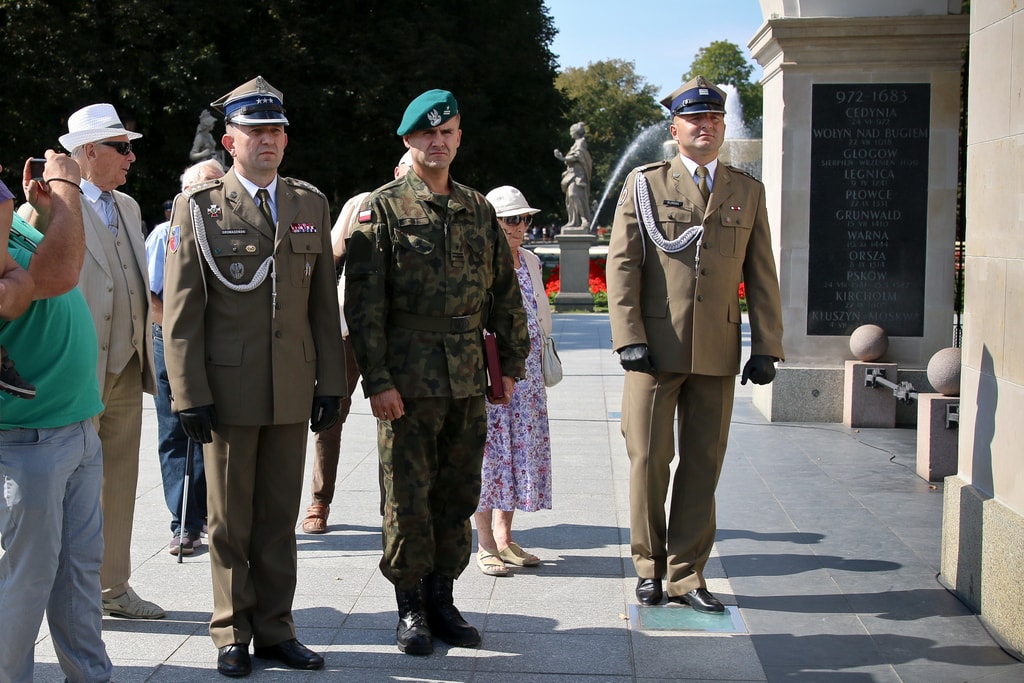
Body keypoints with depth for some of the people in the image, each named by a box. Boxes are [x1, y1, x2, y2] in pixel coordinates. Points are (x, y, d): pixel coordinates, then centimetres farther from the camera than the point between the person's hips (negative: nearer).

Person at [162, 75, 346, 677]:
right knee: (230, 519, 7)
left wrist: (331, 383, 6)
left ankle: (275, 629, 21)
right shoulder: (199, 208, -1)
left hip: (292, 391, 3)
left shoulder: (311, 205, 10)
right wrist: (190, 395, -10)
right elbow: (181, 312, -4)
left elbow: (325, 304, 11)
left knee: (280, 516, 10)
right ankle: (233, 634, 19)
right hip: (228, 389, -3)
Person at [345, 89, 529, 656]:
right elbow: (363, 302, -8)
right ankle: (411, 608, 16)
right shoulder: (382, 209, -3)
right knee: (408, 496, 3)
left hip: (468, 379, 4)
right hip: (408, 380, -4)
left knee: (459, 493, 10)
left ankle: (442, 598, 23)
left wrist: (511, 362, 11)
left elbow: (504, 291, 16)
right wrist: (377, 379, -13)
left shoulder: (479, 209, 12)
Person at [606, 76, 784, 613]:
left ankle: (687, 573, 16)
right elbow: (622, 265, -1)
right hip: (655, 348, -2)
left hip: (717, 354, 2)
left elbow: (761, 276, 11)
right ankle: (649, 566, 18)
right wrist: (629, 338, -10)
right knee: (648, 460, 2)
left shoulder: (747, 192, 13)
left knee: (703, 464, 6)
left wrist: (766, 347, 4)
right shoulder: (644, 184, 5)